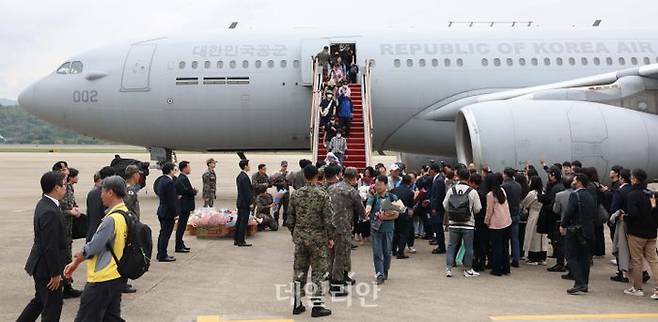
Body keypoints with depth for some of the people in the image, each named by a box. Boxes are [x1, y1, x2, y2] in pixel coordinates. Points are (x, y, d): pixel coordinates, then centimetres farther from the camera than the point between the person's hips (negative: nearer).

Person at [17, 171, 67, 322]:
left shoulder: (44, 203, 5)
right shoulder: (49, 212, -27)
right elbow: (50, 246, -25)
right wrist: (55, 273, -19)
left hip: (40, 263, 10)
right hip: (46, 266, -10)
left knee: (40, 300, 24)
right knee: (53, 304, 4)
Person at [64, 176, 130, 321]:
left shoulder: (111, 219, -21)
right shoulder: (126, 215, 7)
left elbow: (93, 248, -15)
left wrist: (78, 256, 7)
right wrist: (76, 263, 14)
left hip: (102, 279, -9)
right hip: (117, 277, 9)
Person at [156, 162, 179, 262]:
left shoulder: (161, 180, 9)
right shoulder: (169, 182, -20)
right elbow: (172, 200, -22)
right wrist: (175, 213, -17)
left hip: (162, 211, 10)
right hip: (168, 212, -10)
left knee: (163, 233, 18)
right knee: (166, 234, -2)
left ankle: (160, 254, 26)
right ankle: (162, 256, 5)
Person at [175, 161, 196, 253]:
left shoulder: (184, 178, 14)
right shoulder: (182, 179, -18)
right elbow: (187, 191, -26)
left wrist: (193, 191, -5)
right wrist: (194, 191, -8)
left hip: (185, 206, 10)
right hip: (184, 206, -10)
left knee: (182, 226, 17)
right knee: (181, 226, -4)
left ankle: (180, 244, 26)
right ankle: (178, 247, 1)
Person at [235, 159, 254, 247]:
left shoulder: (239, 176, 12)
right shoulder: (245, 177, -18)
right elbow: (247, 191, -20)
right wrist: (250, 203, -15)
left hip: (240, 202, 10)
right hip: (245, 203, -10)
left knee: (239, 221, 13)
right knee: (244, 222, -5)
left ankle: (236, 240, 19)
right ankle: (241, 241, -1)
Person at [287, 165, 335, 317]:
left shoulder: (295, 194, 0)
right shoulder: (323, 195, -12)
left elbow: (290, 217, 6)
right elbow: (328, 220, -12)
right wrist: (330, 237, -2)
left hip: (299, 236, 4)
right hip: (317, 237, -4)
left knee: (299, 270, 12)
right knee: (318, 272, 4)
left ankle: (297, 305, 20)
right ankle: (317, 306, 8)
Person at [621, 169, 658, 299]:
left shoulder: (633, 194, -15)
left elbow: (633, 214, -24)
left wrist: (624, 217, -5)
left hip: (636, 233, -6)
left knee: (636, 261, 6)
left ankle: (637, 288, 15)